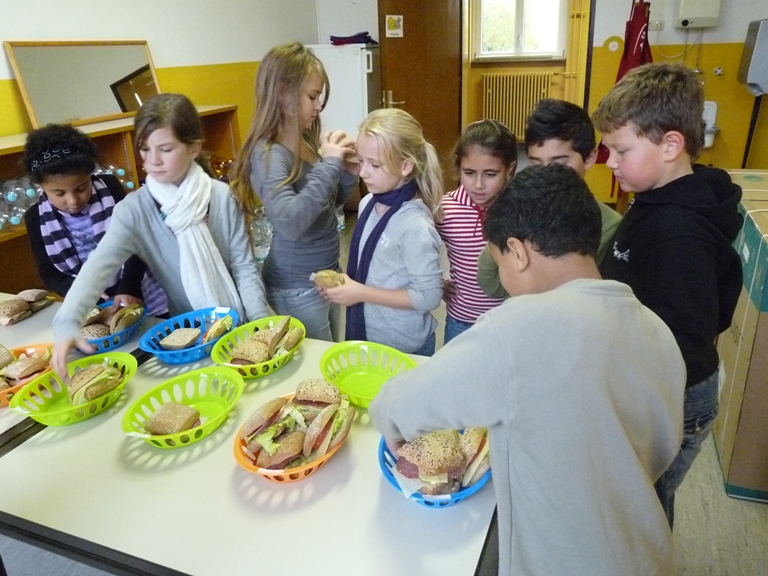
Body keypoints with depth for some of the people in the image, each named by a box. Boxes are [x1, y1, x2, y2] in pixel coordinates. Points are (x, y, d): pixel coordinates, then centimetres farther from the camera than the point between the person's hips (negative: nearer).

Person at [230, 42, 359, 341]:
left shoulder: (307, 142, 3)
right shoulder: (268, 154, -21)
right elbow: (289, 221, -38)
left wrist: (347, 173, -3)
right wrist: (329, 164, -29)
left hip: (327, 272, 8)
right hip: (297, 287, -8)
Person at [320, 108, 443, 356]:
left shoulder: (415, 226, -25)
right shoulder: (368, 203, -3)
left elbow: (429, 297, -23)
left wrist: (361, 293, -22)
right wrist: (345, 283, -8)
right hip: (364, 334, 7)